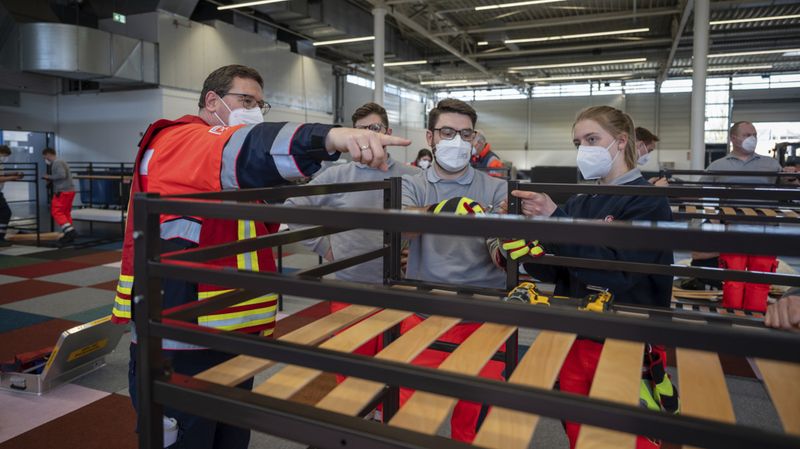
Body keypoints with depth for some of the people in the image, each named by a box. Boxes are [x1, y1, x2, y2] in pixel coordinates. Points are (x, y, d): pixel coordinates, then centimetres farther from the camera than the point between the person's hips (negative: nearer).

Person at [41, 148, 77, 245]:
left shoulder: (57, 163, -10)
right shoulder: (60, 162, 21)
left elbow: (62, 175, -22)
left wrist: (49, 177, -9)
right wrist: (50, 181, 11)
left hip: (63, 191, -10)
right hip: (69, 190, 10)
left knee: (56, 212, -8)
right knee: (66, 213, 12)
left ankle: (70, 231, -18)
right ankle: (69, 236, 13)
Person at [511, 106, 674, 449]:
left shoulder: (648, 201, -10)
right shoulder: (579, 202, 6)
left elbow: (616, 270, -25)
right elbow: (551, 271, 1)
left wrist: (553, 219, -27)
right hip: (575, 341, 5)